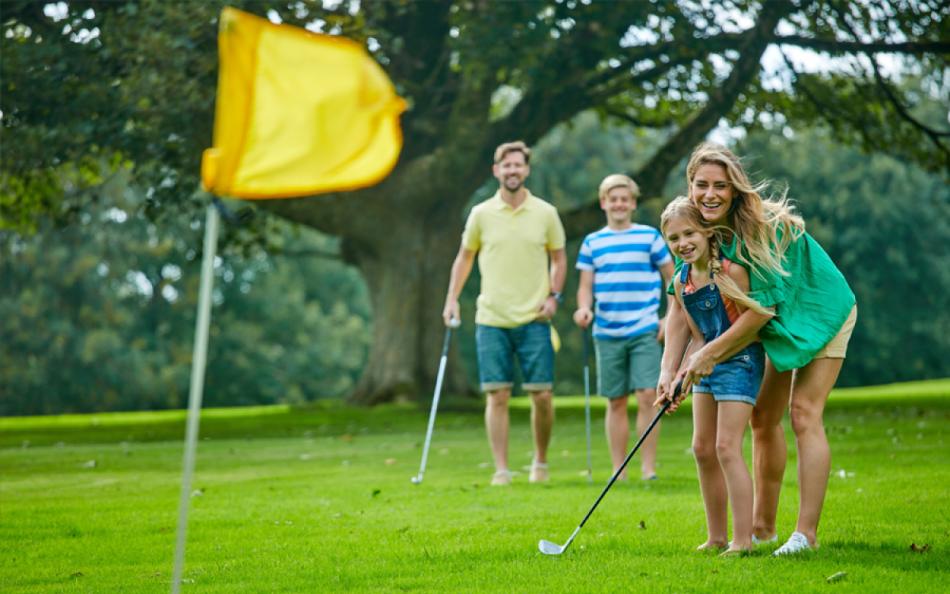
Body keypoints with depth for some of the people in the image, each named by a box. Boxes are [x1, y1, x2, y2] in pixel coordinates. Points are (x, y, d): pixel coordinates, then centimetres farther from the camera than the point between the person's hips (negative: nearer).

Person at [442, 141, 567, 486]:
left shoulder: (545, 213, 3)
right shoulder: (481, 214, 3)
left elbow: (558, 257, 13)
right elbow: (465, 256, 14)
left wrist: (554, 295, -1)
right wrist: (452, 298, 6)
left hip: (534, 319, 0)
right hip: (491, 319, 0)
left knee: (542, 395, -1)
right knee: (497, 396, -2)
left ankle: (541, 461, 19)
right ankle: (501, 470, 3)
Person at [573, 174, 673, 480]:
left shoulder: (650, 237, 3)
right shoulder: (592, 243, 9)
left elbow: (672, 278, 7)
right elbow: (585, 285, 9)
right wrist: (584, 308, -12)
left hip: (645, 331, -2)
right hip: (607, 334, 2)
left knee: (647, 396, -11)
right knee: (616, 403, 6)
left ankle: (648, 467, -5)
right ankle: (619, 471, 12)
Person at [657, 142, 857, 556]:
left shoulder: (764, 227, -33)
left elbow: (762, 307, -31)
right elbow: (682, 304, -12)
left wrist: (711, 354, -27)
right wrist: (669, 370, -22)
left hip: (822, 313, -7)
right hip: (778, 324, 7)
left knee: (804, 414, -16)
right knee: (764, 418, 7)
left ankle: (806, 533, -17)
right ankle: (762, 527, 18)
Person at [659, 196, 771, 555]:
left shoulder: (730, 271, -20)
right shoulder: (681, 283, 2)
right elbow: (697, 336, 6)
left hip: (739, 361, -8)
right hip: (708, 364, 8)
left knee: (726, 447, -13)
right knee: (702, 448, 10)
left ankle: (743, 538, -8)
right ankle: (716, 536, 20)